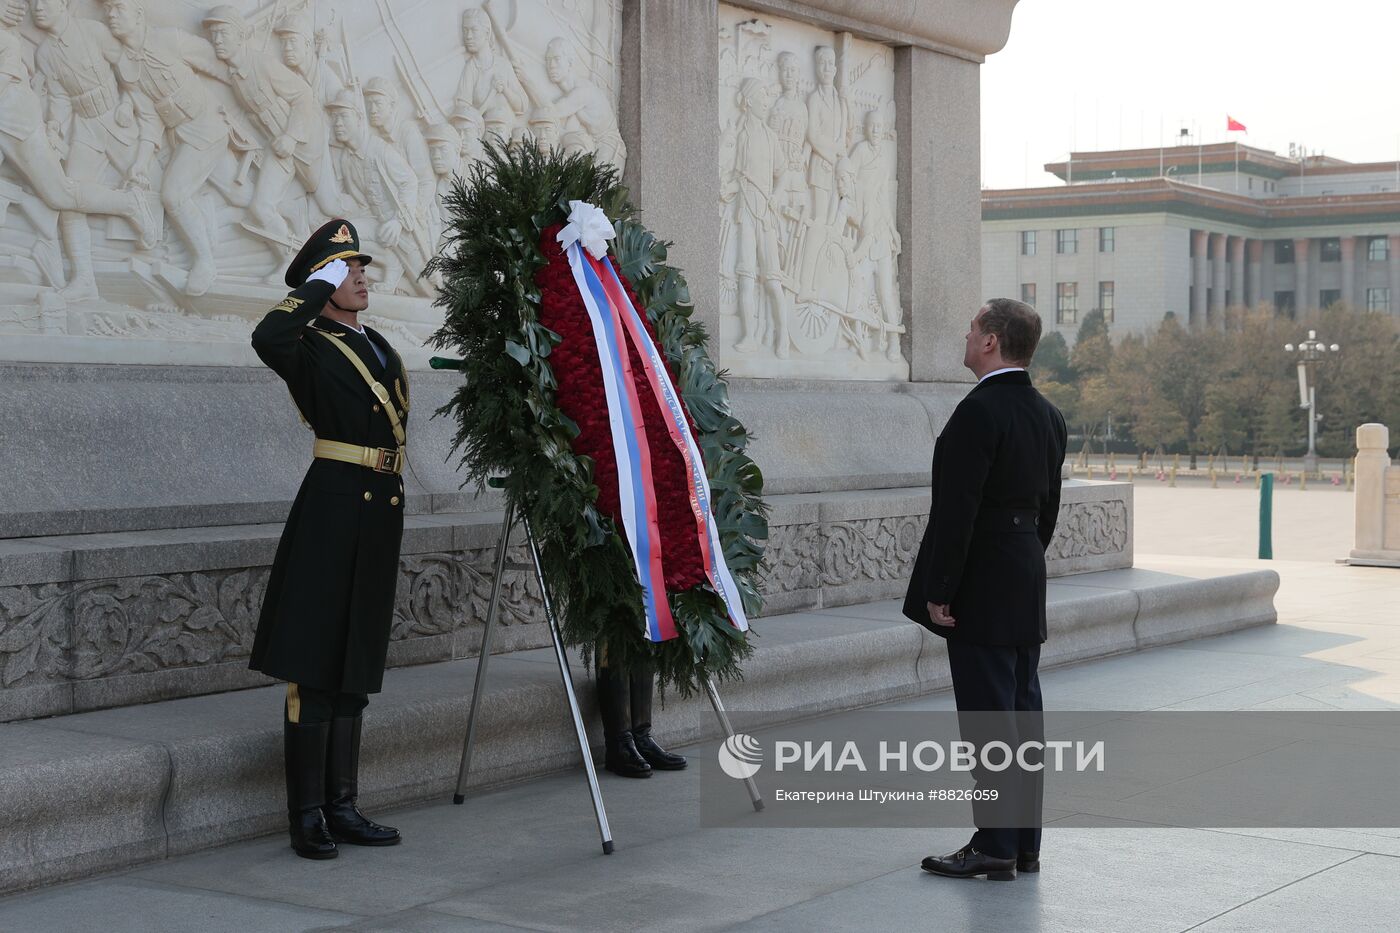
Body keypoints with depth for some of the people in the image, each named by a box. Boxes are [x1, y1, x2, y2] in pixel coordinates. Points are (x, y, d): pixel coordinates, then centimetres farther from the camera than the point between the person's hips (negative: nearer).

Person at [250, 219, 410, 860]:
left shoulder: (378, 346, 19)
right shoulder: (309, 348, -5)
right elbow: (267, 338, -29)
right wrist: (320, 287, -15)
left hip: (382, 507, 8)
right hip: (333, 504, -8)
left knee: (355, 664, 11)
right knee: (314, 662, -5)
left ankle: (342, 807, 16)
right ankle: (307, 817, 0)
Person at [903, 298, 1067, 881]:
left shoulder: (979, 412, -17)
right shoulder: (1047, 415, 11)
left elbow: (957, 509, -20)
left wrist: (937, 591, -15)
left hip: (981, 592, -9)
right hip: (1027, 590, 9)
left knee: (987, 716, -5)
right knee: (1024, 713, 11)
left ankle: (994, 847, -1)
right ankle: (1024, 843, 17)